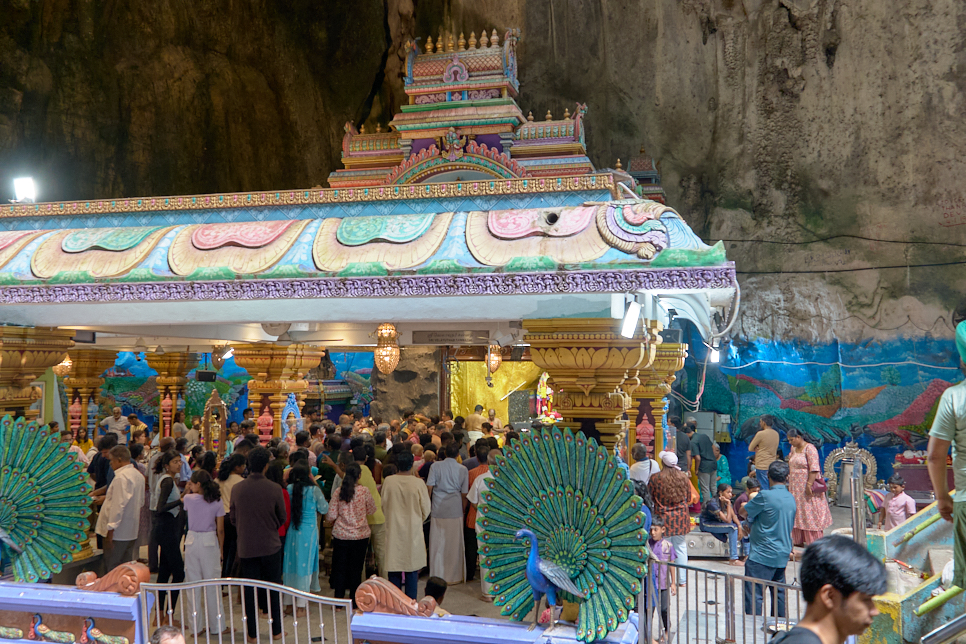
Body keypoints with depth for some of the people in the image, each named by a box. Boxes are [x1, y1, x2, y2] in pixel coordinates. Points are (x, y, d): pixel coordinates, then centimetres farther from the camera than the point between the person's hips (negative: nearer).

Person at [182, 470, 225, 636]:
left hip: (192, 541, 0)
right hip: (210, 542, 0)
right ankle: (216, 625, 12)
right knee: (212, 583, 6)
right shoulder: (217, 502, -4)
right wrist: (221, 549, 7)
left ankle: (195, 626, 13)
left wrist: (187, 491, 24)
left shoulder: (189, 499, -6)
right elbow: (220, 529, -2)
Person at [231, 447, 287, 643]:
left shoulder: (237, 489, -8)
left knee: (249, 590, 10)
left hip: (246, 547, 1)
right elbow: (282, 518, -1)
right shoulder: (275, 489, -13)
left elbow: (233, 518, 4)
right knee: (273, 588, 12)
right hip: (271, 546, -1)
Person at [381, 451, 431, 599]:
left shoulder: (388, 481, -9)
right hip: (413, 531, -1)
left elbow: (383, 505, 3)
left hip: (394, 530, 1)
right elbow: (426, 509, -4)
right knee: (412, 568, 9)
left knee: (394, 568, 11)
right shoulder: (418, 483, -13)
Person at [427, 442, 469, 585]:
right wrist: (463, 510, 14)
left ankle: (437, 576, 14)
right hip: (455, 511, 0)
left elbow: (429, 487, -1)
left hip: (438, 510, 0)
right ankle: (454, 576, 14)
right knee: (454, 544, 7)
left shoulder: (436, 466, -1)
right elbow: (464, 494, 3)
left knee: (437, 543, 7)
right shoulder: (462, 470, 1)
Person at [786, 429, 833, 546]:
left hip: (806, 487, -8)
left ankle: (814, 542, 4)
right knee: (797, 513, 10)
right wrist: (790, 484, 15)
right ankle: (799, 540, 18)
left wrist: (809, 485, -25)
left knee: (809, 513, -3)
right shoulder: (793, 449, 11)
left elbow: (814, 468, -20)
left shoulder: (809, 448, -14)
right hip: (795, 487, 8)